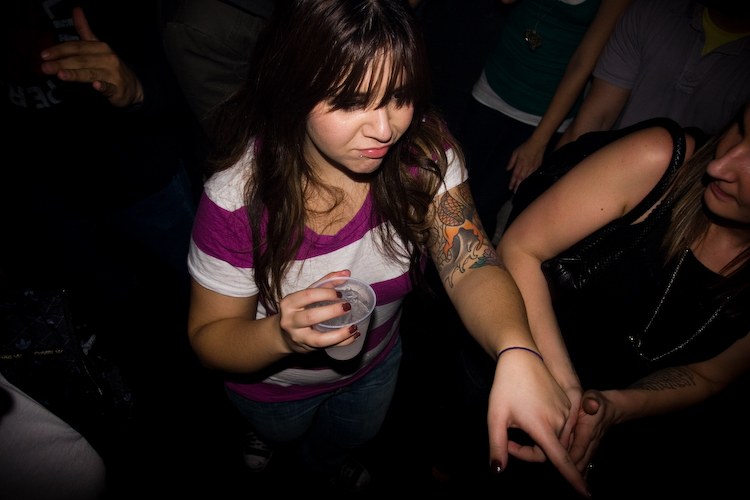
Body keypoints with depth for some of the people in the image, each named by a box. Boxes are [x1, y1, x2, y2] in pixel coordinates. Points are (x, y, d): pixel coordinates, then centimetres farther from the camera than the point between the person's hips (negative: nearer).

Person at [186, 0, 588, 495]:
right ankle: (267, 453, 76)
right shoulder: (239, 196, -37)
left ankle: (328, 461, 76)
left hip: (375, 363, 3)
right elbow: (208, 335, -25)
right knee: (279, 435, 35)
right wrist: (281, 334, -48)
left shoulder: (423, 149, -29)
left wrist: (517, 353, -56)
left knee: (348, 438, 37)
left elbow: (472, 266, -35)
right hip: (274, 383, -2)